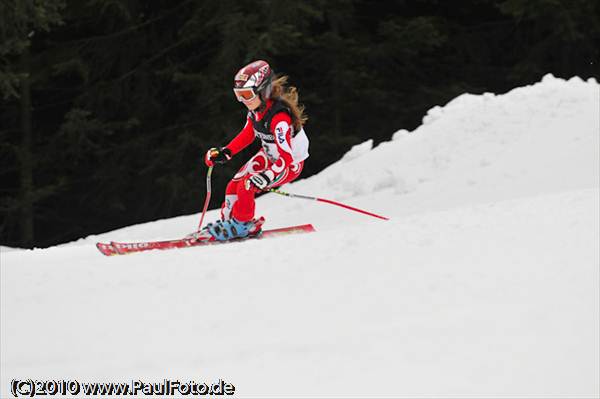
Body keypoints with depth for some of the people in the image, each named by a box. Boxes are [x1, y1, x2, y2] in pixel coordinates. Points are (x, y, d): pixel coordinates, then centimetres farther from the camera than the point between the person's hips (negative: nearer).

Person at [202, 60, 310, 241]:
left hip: (290, 165, -8)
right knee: (234, 184, 4)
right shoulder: (256, 109, -11)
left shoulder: (279, 117, -37)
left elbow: (286, 158, -37)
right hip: (269, 155, 8)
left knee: (247, 186, -18)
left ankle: (242, 225, 5)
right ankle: (227, 221, 24)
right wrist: (225, 153, -1)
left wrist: (267, 177, -49)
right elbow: (248, 134, 8)